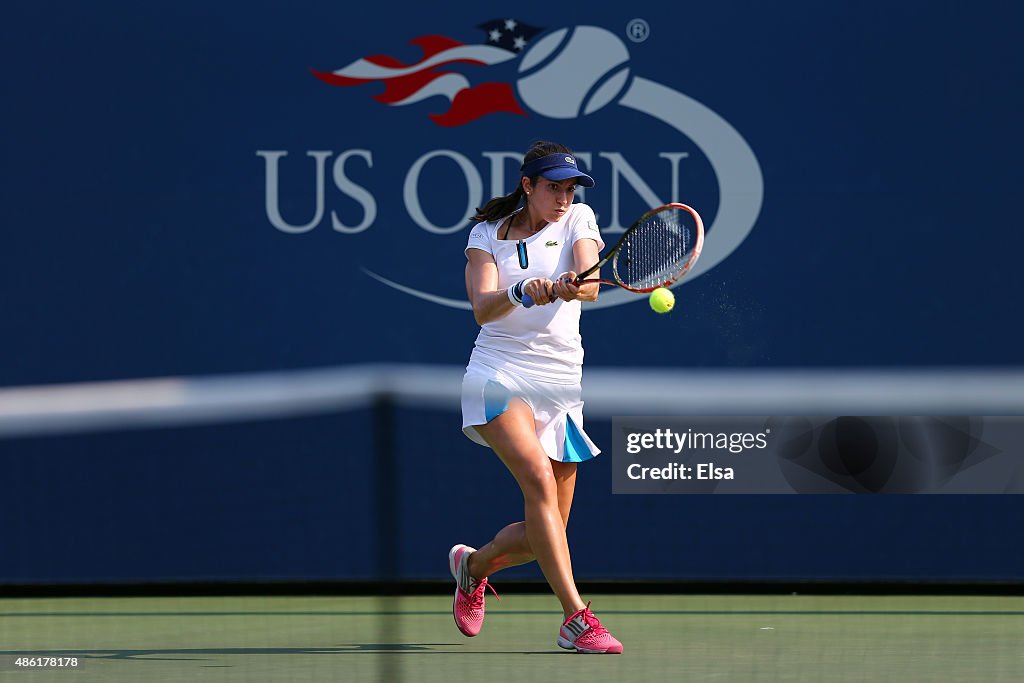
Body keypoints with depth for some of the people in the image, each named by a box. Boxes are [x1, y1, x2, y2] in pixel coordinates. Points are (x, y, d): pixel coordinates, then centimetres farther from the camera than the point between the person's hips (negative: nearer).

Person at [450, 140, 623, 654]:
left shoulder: (578, 219, 8)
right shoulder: (487, 234, 5)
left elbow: (590, 285, -11)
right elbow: (482, 308, -11)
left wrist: (574, 285, -35)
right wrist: (521, 291, -32)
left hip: (561, 383, 3)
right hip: (500, 375, -3)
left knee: (545, 533, 3)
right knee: (539, 477, -29)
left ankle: (474, 564, 36)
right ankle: (576, 618, -32)